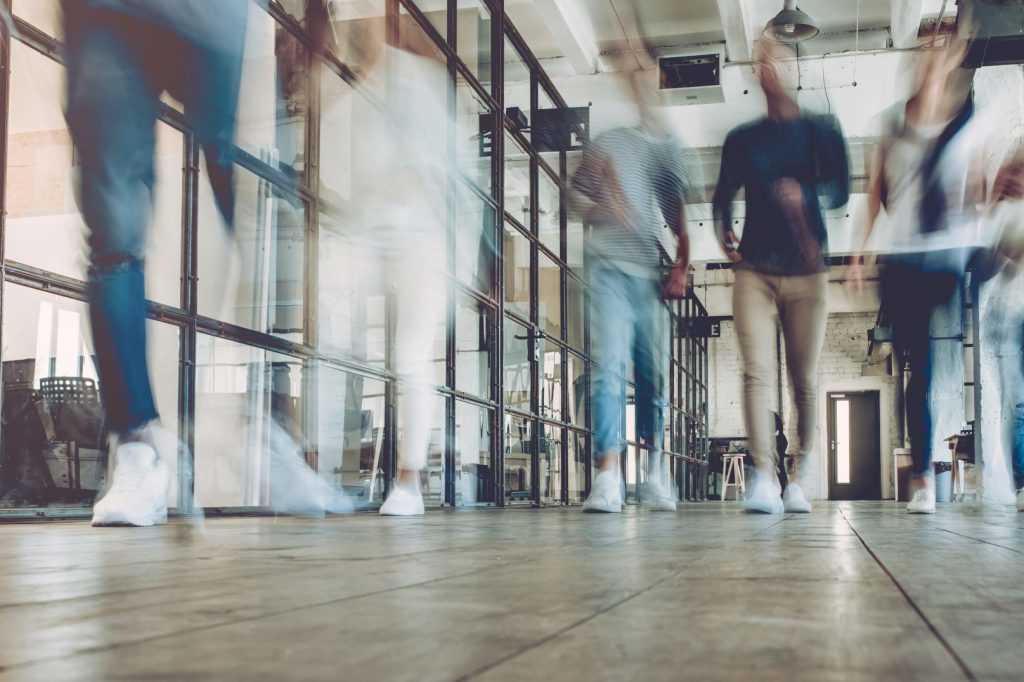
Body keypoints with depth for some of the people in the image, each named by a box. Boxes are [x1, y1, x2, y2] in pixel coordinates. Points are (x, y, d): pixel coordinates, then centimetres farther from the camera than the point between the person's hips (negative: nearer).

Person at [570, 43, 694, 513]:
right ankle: (608, 477, -19)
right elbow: (578, 199, 8)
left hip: (649, 272, 4)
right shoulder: (604, 142, 4)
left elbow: (677, 214, 17)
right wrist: (601, 207, -13)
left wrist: (681, 267, 8)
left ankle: (655, 475, 17)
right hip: (609, 267, -4)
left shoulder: (666, 146, 14)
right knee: (609, 367, -14)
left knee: (653, 376, 7)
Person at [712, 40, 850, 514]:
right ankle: (764, 480, -18)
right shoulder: (742, 139, 14)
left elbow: (841, 191, -1)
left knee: (804, 380, 2)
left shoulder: (821, 132, 8)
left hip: (806, 272, -1)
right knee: (756, 372, -13)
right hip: (754, 269, 1)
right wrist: (724, 232, -4)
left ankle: (800, 480, 16)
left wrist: (805, 195, -22)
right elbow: (722, 194, 16)